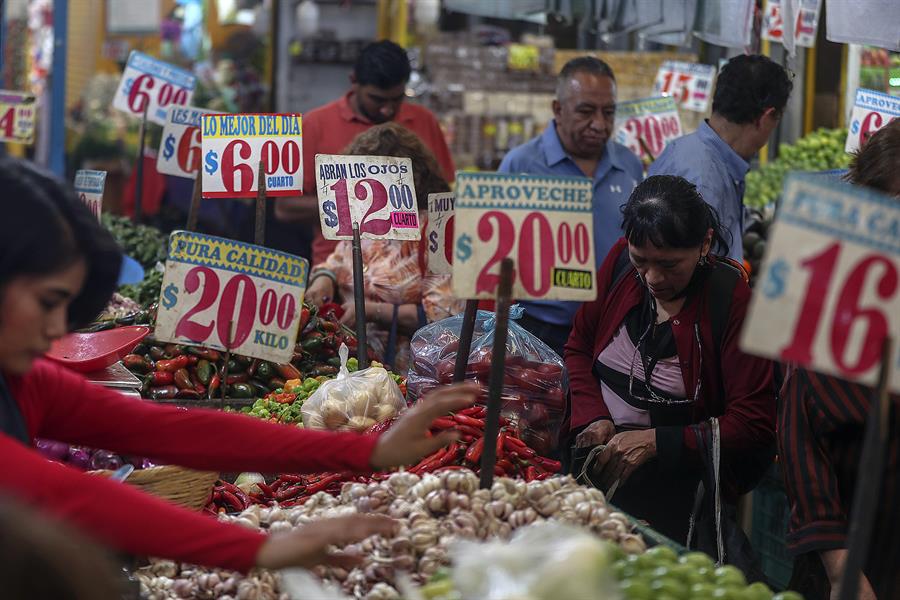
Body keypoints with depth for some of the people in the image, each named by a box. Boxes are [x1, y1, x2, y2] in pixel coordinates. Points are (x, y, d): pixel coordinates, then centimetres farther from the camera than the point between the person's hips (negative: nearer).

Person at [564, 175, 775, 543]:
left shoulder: (731, 301, -11)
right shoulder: (621, 261, 3)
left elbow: (754, 426, -12)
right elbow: (578, 347, 15)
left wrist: (657, 443, -20)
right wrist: (592, 418, -4)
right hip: (596, 455, 5)